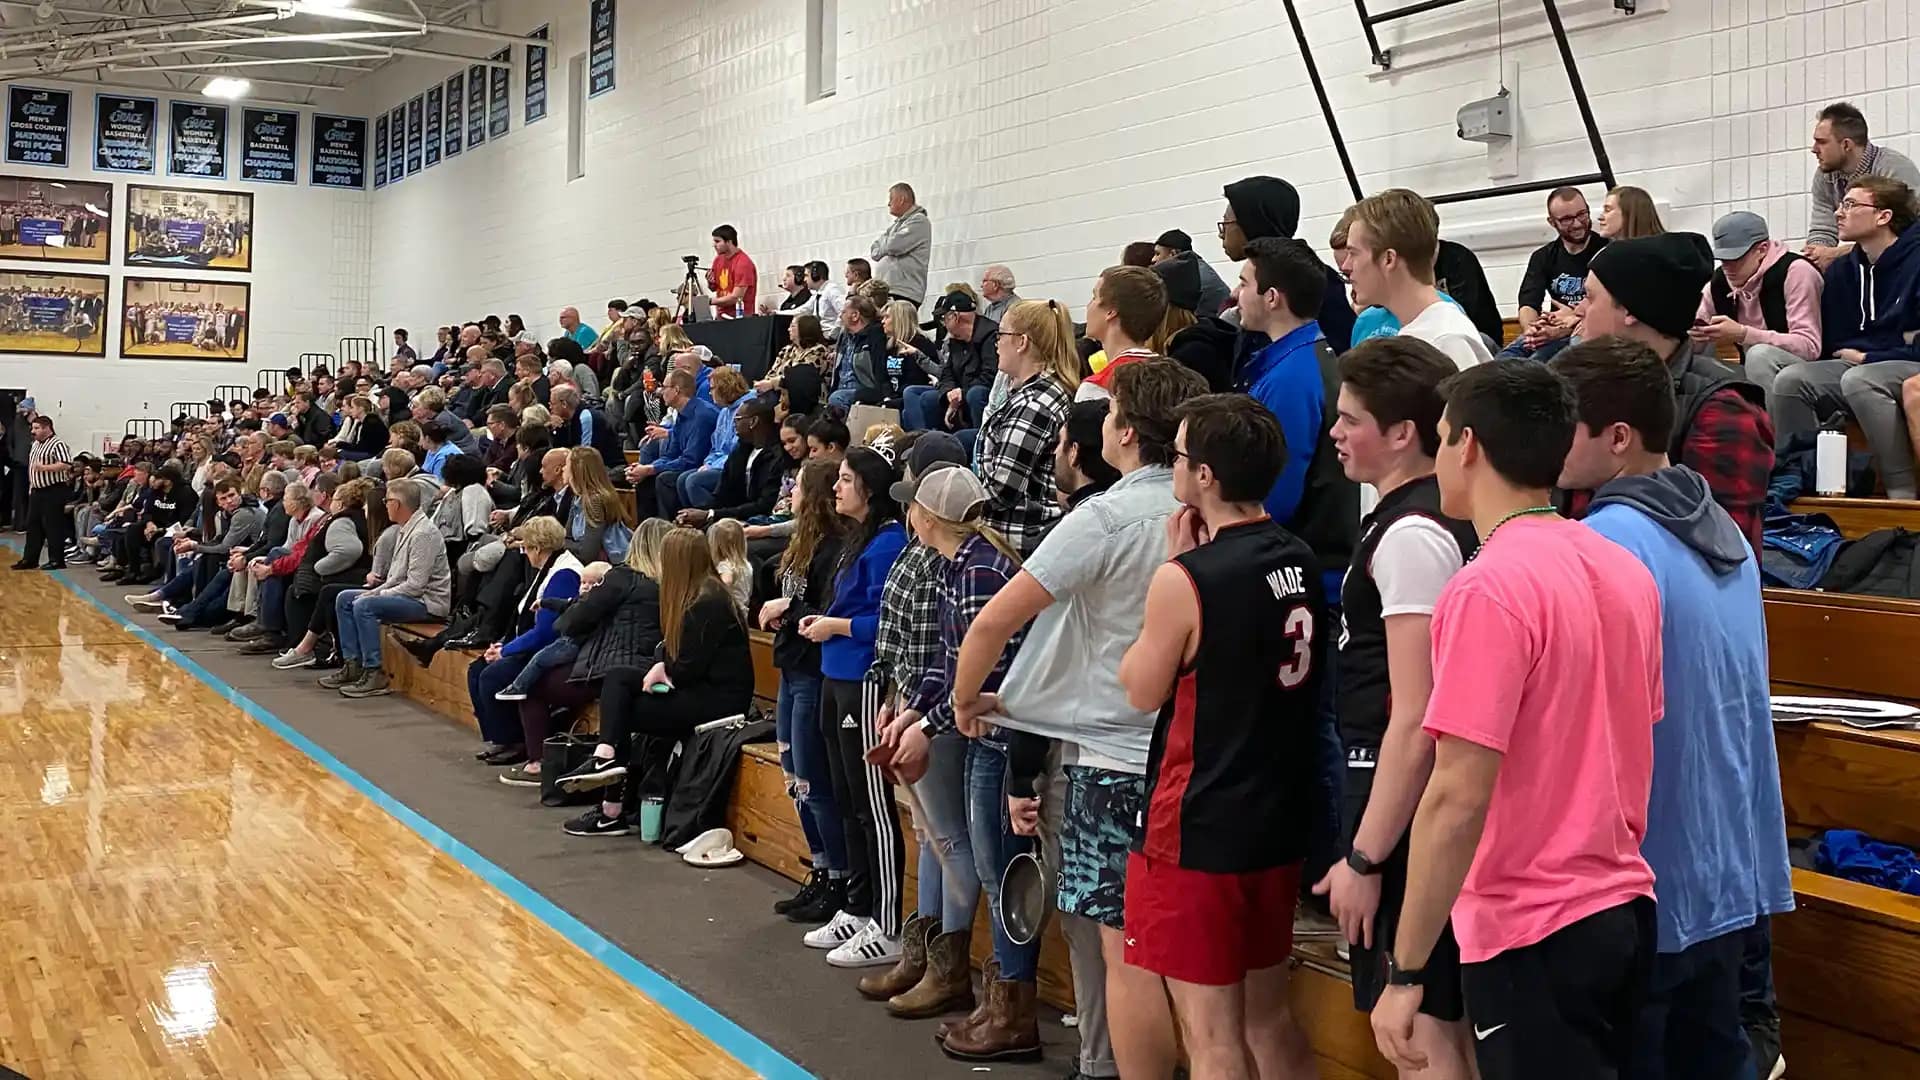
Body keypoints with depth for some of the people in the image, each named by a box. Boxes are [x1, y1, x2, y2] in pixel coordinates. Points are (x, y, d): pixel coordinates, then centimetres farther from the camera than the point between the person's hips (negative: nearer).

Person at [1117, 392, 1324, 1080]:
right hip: (1280, 821, 8)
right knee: (1268, 1012, 20)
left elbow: (1141, 690, -5)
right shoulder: (1301, 563, 3)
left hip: (1198, 830, -8)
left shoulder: (1185, 581, -20)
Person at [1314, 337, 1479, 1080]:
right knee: (1445, 1019, 18)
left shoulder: (1409, 535, -18)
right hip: (1425, 802, 10)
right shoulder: (1440, 518, 11)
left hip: (1402, 807, -10)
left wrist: (1364, 858, -19)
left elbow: (1415, 721, -22)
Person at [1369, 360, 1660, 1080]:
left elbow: (1459, 797, -23)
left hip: (1531, 935, -8)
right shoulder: (1624, 570, 5)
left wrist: (1404, 972, -18)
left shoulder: (1488, 589, -20)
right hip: (1625, 907, 8)